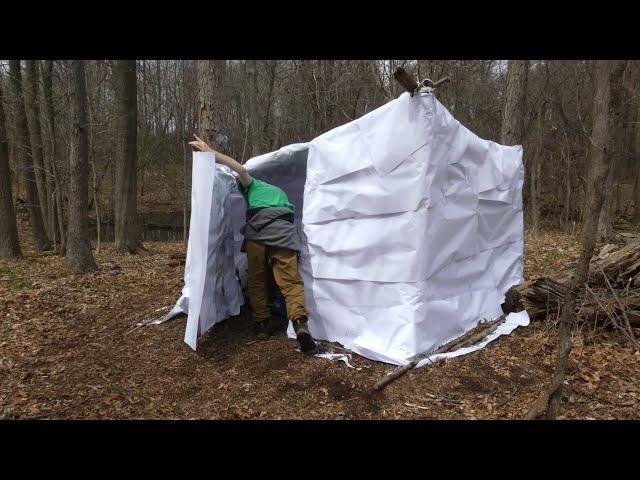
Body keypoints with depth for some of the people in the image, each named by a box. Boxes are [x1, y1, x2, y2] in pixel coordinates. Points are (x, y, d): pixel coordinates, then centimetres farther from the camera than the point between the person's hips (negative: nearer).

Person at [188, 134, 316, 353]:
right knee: (291, 280, -2)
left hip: (257, 231, -2)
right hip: (284, 232, 2)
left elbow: (241, 170, 5)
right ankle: (300, 322, -24)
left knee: (256, 280, 16)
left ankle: (262, 323, 17)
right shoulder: (279, 191, 41)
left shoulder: (252, 186, 28)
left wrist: (210, 151, 5)